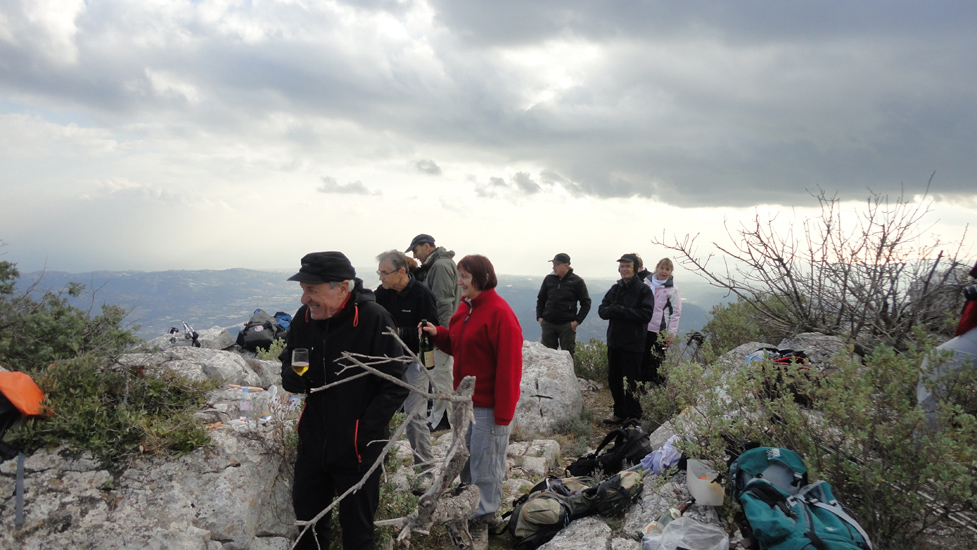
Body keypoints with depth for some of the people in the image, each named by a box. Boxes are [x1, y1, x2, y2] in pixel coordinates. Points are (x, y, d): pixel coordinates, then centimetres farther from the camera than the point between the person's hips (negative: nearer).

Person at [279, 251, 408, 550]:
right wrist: (292, 377, -13)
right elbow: (287, 362, 10)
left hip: (357, 449, -5)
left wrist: (363, 432, -21)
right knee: (307, 514, 23)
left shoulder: (374, 319, -21)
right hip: (312, 443, 5)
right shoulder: (304, 318, -4)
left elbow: (395, 387, -17)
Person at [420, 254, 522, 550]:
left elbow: (509, 366, -21)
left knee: (485, 465, 6)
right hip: (465, 400, 8)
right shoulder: (466, 308, 8)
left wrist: (503, 413, -19)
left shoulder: (500, 313, -19)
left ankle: (483, 521, 23)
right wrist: (439, 334, 1)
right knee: (464, 459, 19)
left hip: (489, 404, -8)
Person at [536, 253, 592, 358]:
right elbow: (540, 299, 17)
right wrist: (539, 317, 6)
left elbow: (586, 303, 1)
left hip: (567, 325, -3)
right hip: (548, 324, 3)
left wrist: (577, 321, -6)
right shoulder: (549, 279, 6)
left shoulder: (577, 281, -4)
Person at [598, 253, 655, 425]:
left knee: (631, 381, 1)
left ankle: (633, 416, 13)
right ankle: (619, 412, 28)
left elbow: (646, 314, -16)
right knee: (614, 379, 13)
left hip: (633, 343, -6)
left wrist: (622, 310, -20)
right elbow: (602, 310, 7)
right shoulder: (615, 289, 11)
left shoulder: (643, 290, -6)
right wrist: (610, 310, -16)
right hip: (614, 341, 6)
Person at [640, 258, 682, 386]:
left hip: (660, 331, -4)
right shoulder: (646, 282, 7)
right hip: (643, 328, 4)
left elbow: (676, 313, -5)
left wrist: (671, 334, -9)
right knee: (642, 361, 9)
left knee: (657, 363, 1)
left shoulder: (672, 290, -4)